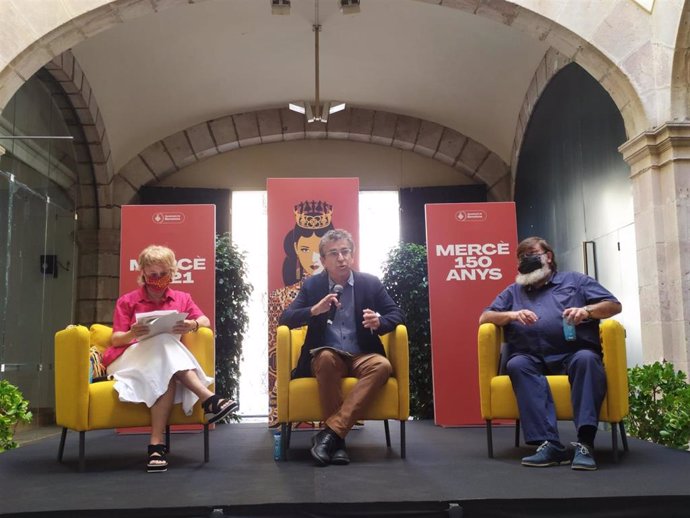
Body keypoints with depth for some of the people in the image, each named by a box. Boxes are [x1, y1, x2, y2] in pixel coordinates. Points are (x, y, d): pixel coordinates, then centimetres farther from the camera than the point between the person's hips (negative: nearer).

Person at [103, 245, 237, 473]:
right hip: (127, 359, -2)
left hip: (167, 360, 2)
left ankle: (157, 443, -42)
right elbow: (115, 340, 2)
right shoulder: (127, 301, 9)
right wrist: (132, 334, -22)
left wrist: (192, 325, -24)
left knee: (168, 375, -38)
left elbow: (206, 321, 0)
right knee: (164, 341, -36)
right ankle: (208, 399, -45)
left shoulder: (182, 299, 15)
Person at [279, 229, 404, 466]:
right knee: (325, 357, -37)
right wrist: (315, 310, -22)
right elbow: (285, 318, -2)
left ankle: (330, 432, -33)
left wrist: (379, 322, -19)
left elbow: (397, 315, 5)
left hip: (361, 357, 1)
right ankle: (338, 438, -27)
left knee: (383, 366, -32)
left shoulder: (371, 283, 6)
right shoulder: (312, 285, 5)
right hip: (327, 358, -1)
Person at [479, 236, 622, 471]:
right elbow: (484, 318, 18)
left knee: (587, 359, -35)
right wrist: (512, 315, -2)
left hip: (574, 353, -1)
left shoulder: (575, 280, 21)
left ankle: (585, 443, -40)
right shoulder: (513, 291, 28)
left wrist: (587, 310, -9)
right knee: (517, 365, -32)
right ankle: (548, 444, -40)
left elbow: (614, 305, 13)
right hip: (532, 358, 2)